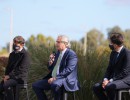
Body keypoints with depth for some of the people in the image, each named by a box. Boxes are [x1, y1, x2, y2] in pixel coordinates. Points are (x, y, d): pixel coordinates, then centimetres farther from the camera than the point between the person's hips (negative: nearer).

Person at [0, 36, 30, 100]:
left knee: (6, 84, -33)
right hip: (11, 77, 7)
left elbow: (21, 69, -15)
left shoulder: (25, 54, -7)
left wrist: (10, 75, -16)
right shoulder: (12, 54, 17)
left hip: (20, 78, -7)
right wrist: (6, 75, -1)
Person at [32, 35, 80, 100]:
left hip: (66, 80, -9)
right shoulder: (57, 53, 16)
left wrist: (55, 78, -24)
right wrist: (51, 62, -2)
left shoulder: (71, 54, -9)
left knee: (54, 84, -40)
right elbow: (51, 69, 21)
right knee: (35, 85, -2)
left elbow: (68, 70, -20)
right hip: (53, 79, 9)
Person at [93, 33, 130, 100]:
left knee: (109, 87, -34)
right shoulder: (113, 53, 10)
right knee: (96, 87, -6)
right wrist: (105, 79, -7)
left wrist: (110, 81, -22)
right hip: (113, 79, 9)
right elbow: (109, 68, 13)